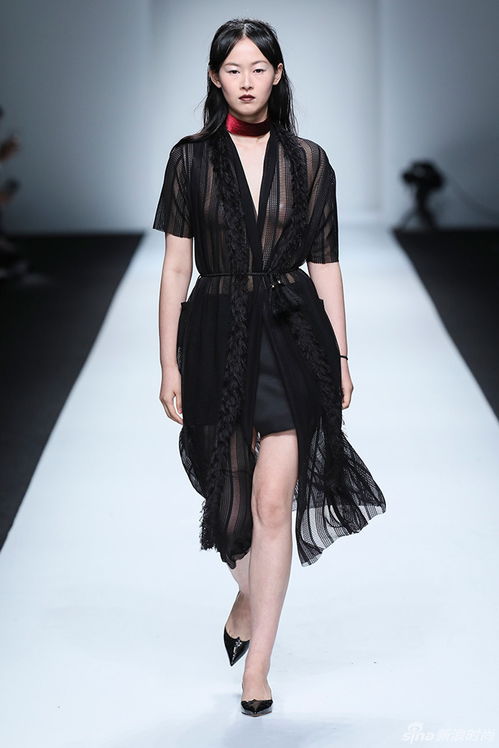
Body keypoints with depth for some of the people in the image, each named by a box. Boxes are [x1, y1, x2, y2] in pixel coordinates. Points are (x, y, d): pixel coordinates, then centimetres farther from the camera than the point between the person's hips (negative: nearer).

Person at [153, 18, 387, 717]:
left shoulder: (308, 161, 3)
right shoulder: (191, 158, 1)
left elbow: (325, 266, 7)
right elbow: (175, 267, 1)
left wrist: (341, 358, 6)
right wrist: (169, 364, -2)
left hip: (292, 336, -1)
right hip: (216, 336, 1)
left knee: (273, 497, -9)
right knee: (230, 495, 11)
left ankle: (256, 666, -1)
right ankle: (250, 597, 43)